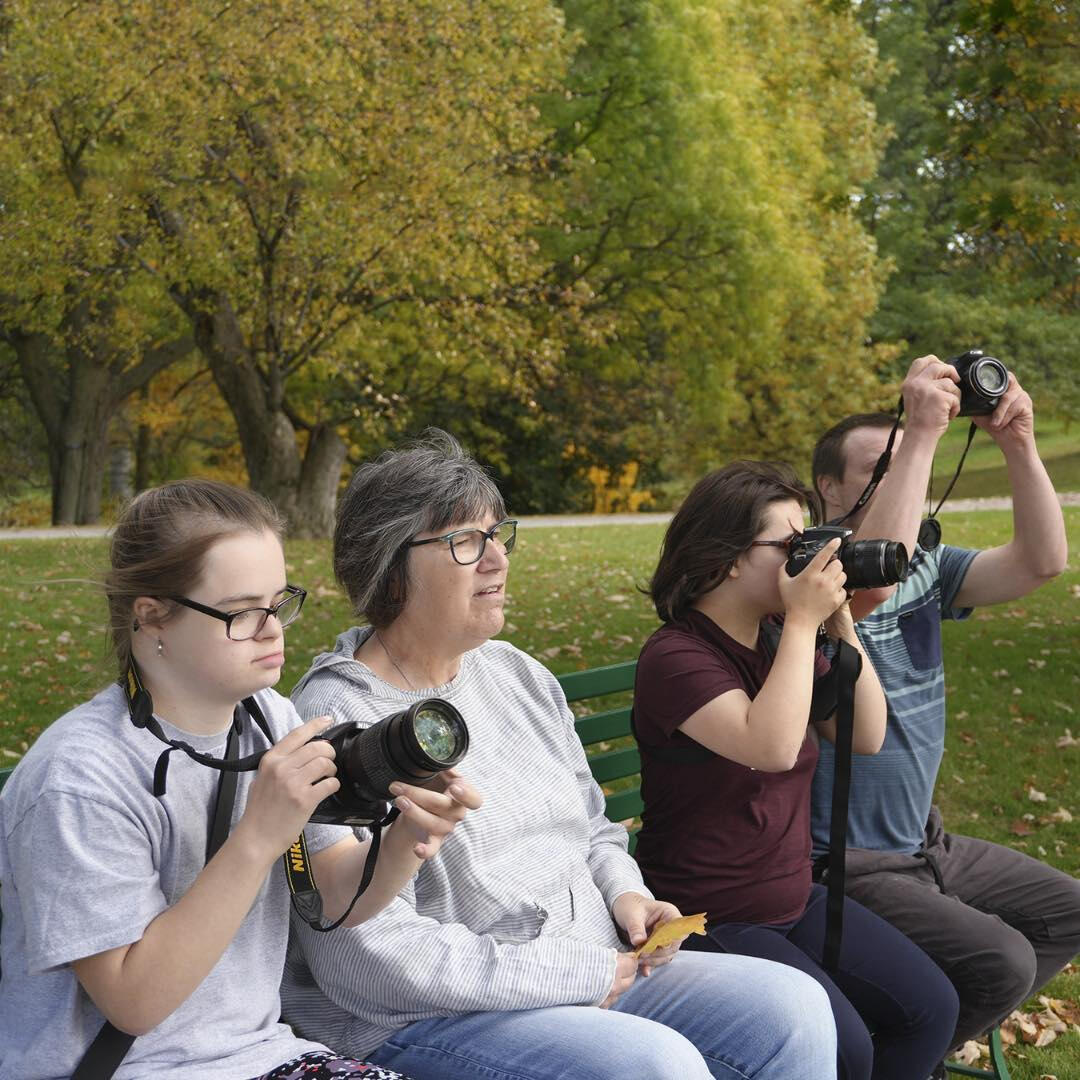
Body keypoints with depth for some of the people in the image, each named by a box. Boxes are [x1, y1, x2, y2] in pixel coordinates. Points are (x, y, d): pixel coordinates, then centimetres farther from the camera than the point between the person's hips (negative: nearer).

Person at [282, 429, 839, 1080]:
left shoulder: (518, 674, 11)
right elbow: (370, 959, -21)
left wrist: (625, 892, 0)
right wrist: (582, 975, -17)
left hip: (599, 972, 8)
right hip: (426, 1023, -7)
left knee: (794, 1008, -7)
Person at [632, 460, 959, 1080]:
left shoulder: (784, 643, 6)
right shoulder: (676, 656, -19)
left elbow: (868, 737, 5)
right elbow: (772, 748, -33)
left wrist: (841, 625, -5)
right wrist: (804, 621, -26)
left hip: (796, 900, 8)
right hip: (708, 921, -8)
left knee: (931, 1007, 1)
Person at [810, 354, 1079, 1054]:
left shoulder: (925, 565, 6)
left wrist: (1019, 444, -16)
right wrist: (923, 433, -37)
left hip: (923, 842, 9)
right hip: (847, 865, -9)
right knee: (1001, 963, -21)